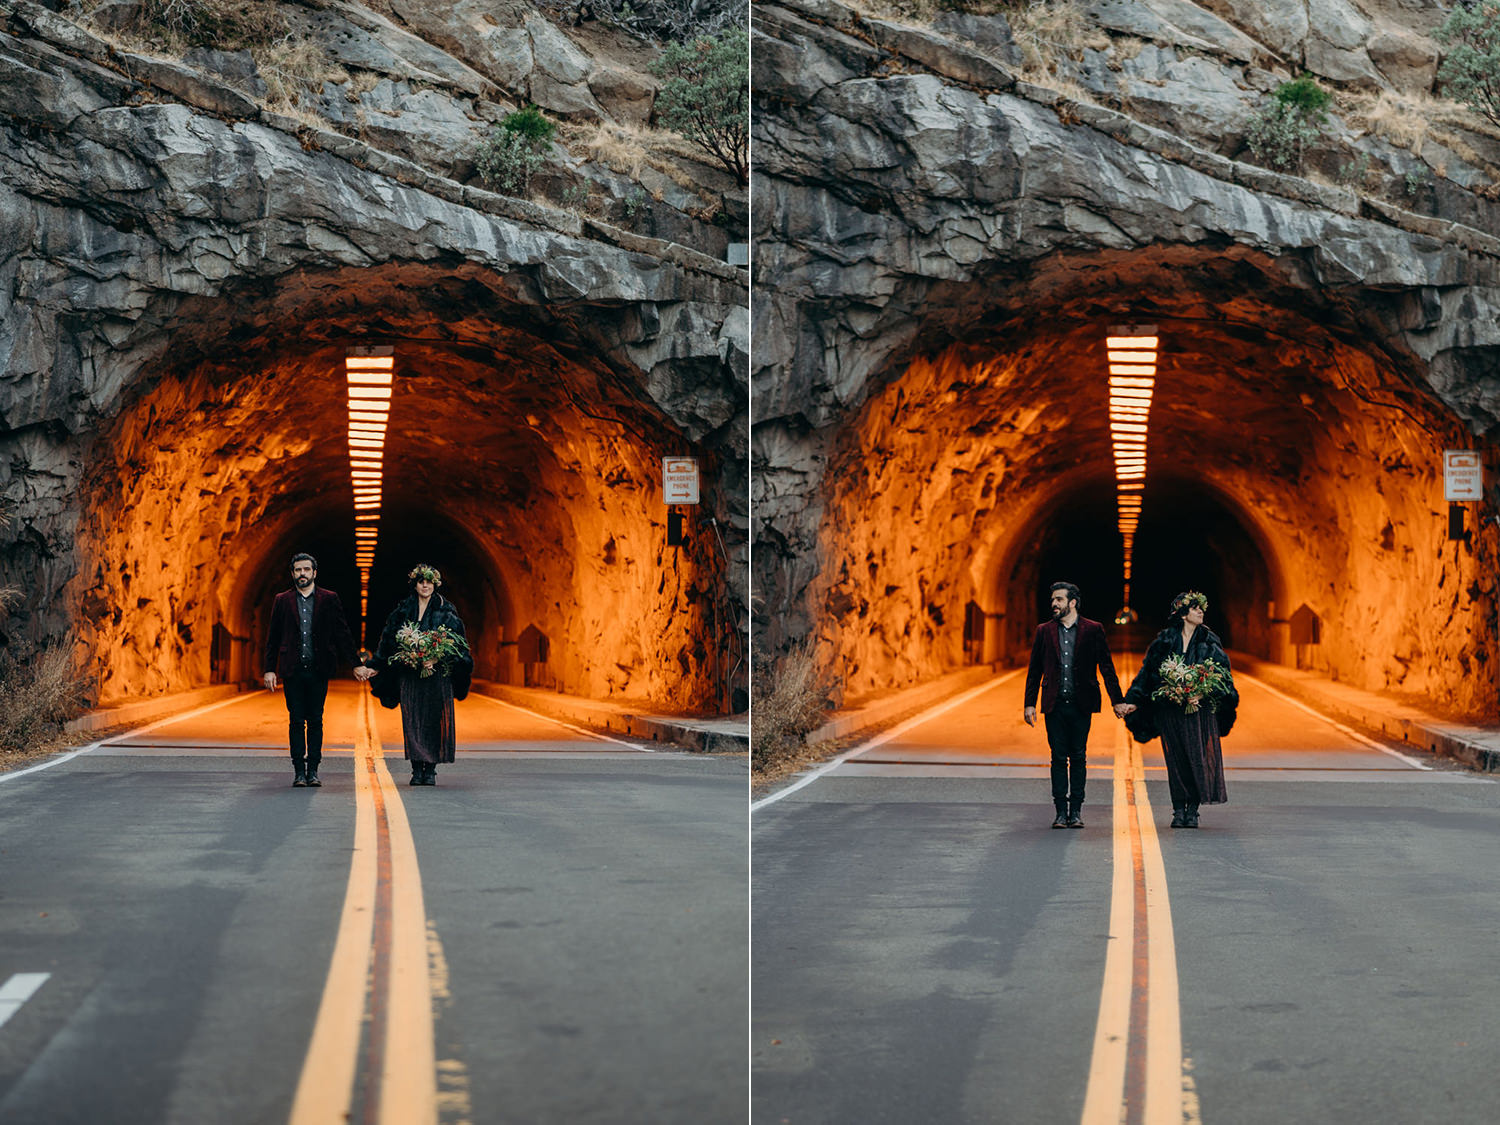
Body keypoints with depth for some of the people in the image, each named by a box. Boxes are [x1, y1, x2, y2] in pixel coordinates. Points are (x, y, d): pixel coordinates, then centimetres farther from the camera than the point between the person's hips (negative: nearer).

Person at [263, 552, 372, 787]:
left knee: (315, 721, 2)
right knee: (296, 721, 0)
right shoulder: (282, 600, 7)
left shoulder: (329, 599, 6)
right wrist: (270, 669, 1)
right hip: (292, 671, 0)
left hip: (318, 670, 0)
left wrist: (356, 664, 2)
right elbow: (273, 638, 8)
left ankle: (312, 770, 7)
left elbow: (342, 633, 6)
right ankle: (299, 771, 4)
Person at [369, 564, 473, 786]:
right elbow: (389, 642, 12)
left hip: (438, 674, -1)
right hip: (409, 674, 1)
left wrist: (436, 659, -17)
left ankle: (431, 769, 4)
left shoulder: (446, 613, 4)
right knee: (412, 721, -4)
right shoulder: (403, 611, 10)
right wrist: (375, 667, 7)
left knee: (435, 720, -3)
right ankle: (417, 769, 0)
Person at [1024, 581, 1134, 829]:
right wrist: (1029, 704, 4)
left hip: (1081, 705, -1)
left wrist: (1118, 701, -2)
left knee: (1078, 757, 3)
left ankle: (1076, 811, 8)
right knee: (1058, 758, 1)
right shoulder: (1044, 631, 7)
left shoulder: (1093, 630, 2)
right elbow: (1035, 670, 10)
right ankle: (1061, 811, 4)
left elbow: (1107, 667, 3)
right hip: (1055, 705, 1)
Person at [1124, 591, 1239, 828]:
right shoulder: (1165, 640, 6)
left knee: (1199, 758, -5)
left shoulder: (1209, 641, 6)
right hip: (1171, 709, 0)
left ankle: (1193, 809, 3)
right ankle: (1179, 809, 7)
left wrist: (1201, 694, -16)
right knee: (1176, 759, 0)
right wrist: (1133, 702, 4)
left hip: (1200, 708, 0)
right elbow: (1148, 672, 9)